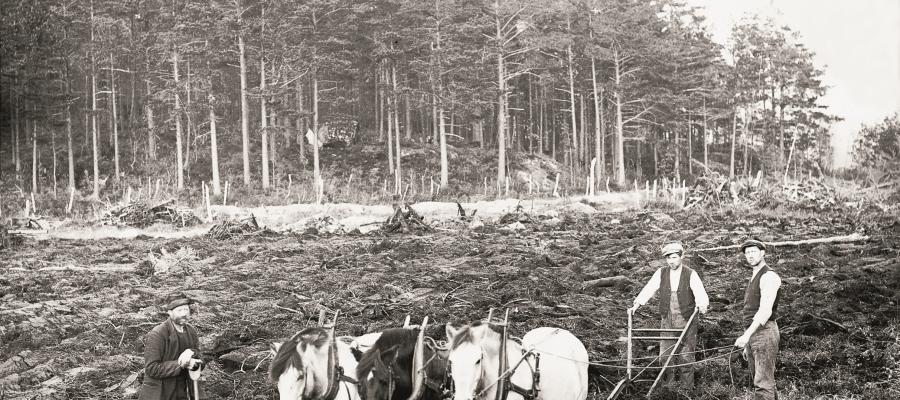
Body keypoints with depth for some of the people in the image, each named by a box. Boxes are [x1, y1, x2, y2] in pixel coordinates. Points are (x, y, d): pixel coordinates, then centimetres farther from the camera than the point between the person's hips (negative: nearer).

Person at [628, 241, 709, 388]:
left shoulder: (691, 274, -5)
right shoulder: (661, 273, 2)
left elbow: (700, 293, -16)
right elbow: (648, 289, -2)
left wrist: (702, 305, -37)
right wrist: (636, 305, -15)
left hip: (686, 322, -2)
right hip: (667, 321, 2)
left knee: (686, 357, 2)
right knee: (664, 356, 2)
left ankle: (687, 388, 15)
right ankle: (669, 385, 22)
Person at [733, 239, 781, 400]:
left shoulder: (769, 276, -10)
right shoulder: (753, 278, 20)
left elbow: (766, 310, -21)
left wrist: (747, 335, -28)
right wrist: (747, 344, 20)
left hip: (765, 332, -10)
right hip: (752, 334, 10)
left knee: (763, 384, -12)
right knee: (763, 381, 12)